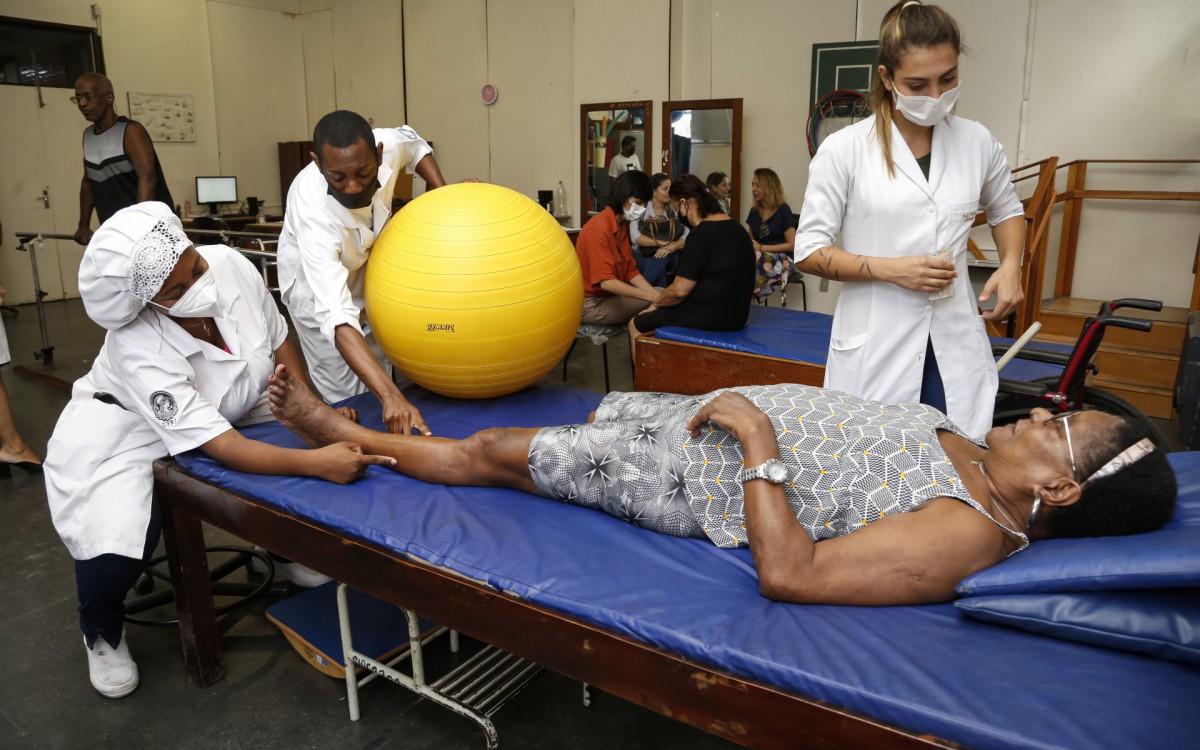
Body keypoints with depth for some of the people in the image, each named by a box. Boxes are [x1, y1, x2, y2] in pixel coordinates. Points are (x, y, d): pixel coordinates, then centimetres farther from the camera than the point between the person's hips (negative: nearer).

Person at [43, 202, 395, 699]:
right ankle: (102, 633, 12)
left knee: (301, 445, -11)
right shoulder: (137, 349, -36)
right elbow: (224, 448, -39)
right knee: (115, 547, -25)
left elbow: (278, 342, -7)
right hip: (122, 430, -5)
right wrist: (316, 462, -50)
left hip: (225, 409, 6)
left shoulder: (230, 267, -25)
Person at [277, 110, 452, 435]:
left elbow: (413, 143, -1)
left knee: (379, 380, 11)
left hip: (368, 265, 5)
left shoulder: (386, 144, -30)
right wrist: (391, 397, -63)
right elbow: (338, 316, -52)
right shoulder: (313, 209, -43)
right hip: (318, 285, -5)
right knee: (349, 397, -8)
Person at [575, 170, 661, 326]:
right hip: (590, 304, -9)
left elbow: (631, 271, 6)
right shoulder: (599, 227, -20)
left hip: (610, 295, 9)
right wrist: (651, 297, -27)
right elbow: (606, 282, -27)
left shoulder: (622, 225, 7)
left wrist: (657, 295, -10)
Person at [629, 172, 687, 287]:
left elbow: (687, 236, -4)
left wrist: (671, 247, -24)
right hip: (642, 257, -3)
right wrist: (664, 243, -18)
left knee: (662, 257, -32)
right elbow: (635, 237, -15)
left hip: (668, 258, 3)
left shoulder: (674, 211, 7)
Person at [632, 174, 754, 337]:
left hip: (710, 318, -9)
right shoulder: (735, 228, 9)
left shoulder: (702, 234, -19)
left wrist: (655, 304, 2)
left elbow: (680, 290, -18)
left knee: (636, 325, 7)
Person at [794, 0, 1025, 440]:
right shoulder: (844, 150, -6)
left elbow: (1006, 211, 24)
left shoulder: (977, 142, 6)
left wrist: (1011, 265, 5)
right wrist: (889, 269, -16)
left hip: (956, 346, 4)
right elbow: (809, 252, -4)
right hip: (875, 351, -3)